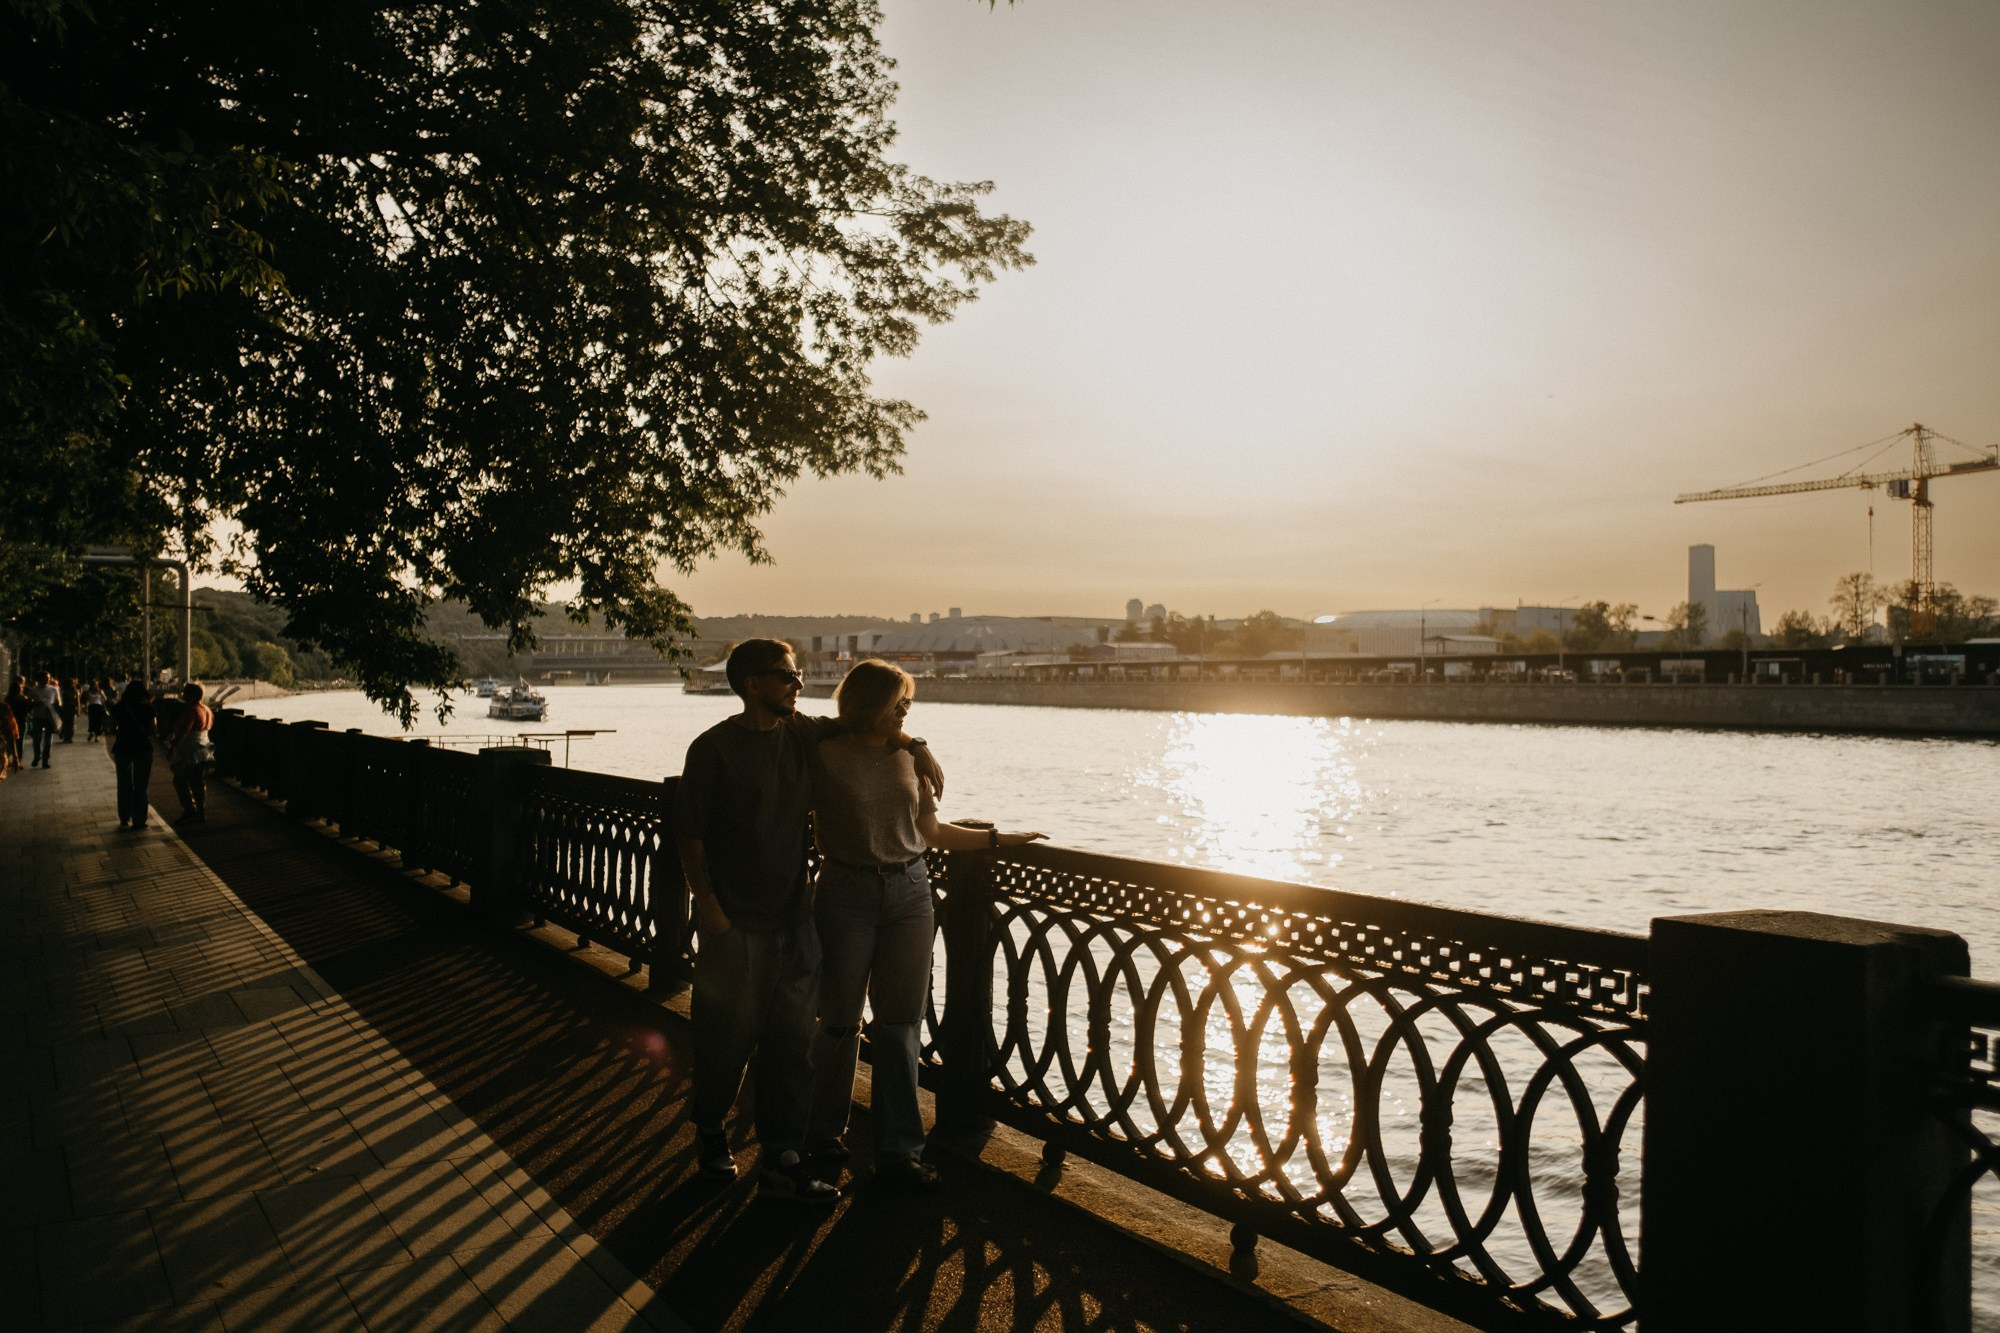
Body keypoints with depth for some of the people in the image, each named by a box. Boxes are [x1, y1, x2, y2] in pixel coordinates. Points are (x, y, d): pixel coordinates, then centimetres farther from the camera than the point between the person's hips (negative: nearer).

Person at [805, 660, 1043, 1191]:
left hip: (908, 892, 3)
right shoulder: (826, 757, -4)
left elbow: (932, 832, 14)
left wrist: (997, 837, 12)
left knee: (900, 1023, 6)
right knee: (840, 1020, 7)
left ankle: (899, 1151, 13)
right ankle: (825, 1131, 29)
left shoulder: (910, 757, 8)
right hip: (848, 893, -3)